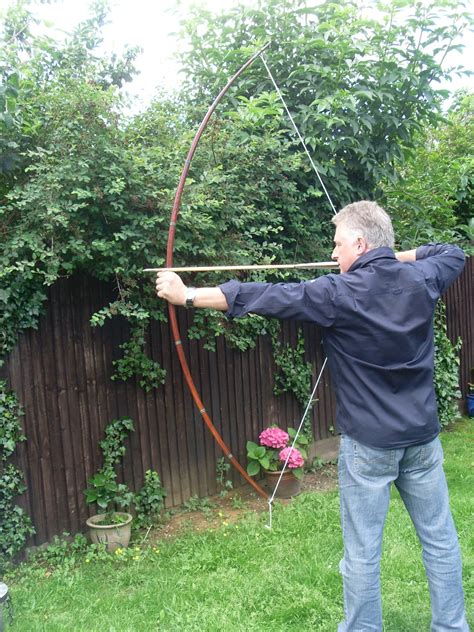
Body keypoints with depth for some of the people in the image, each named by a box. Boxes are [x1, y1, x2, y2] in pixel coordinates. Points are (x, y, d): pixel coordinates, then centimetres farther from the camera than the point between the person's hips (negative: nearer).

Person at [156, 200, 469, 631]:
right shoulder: (421, 279, 0)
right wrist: (398, 256, 19)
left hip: (368, 442, -5)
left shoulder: (339, 294, -14)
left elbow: (266, 298, -15)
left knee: (362, 552, 8)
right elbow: (455, 254, 23)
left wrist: (186, 295, -10)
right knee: (440, 539, 17)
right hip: (422, 437, 6)